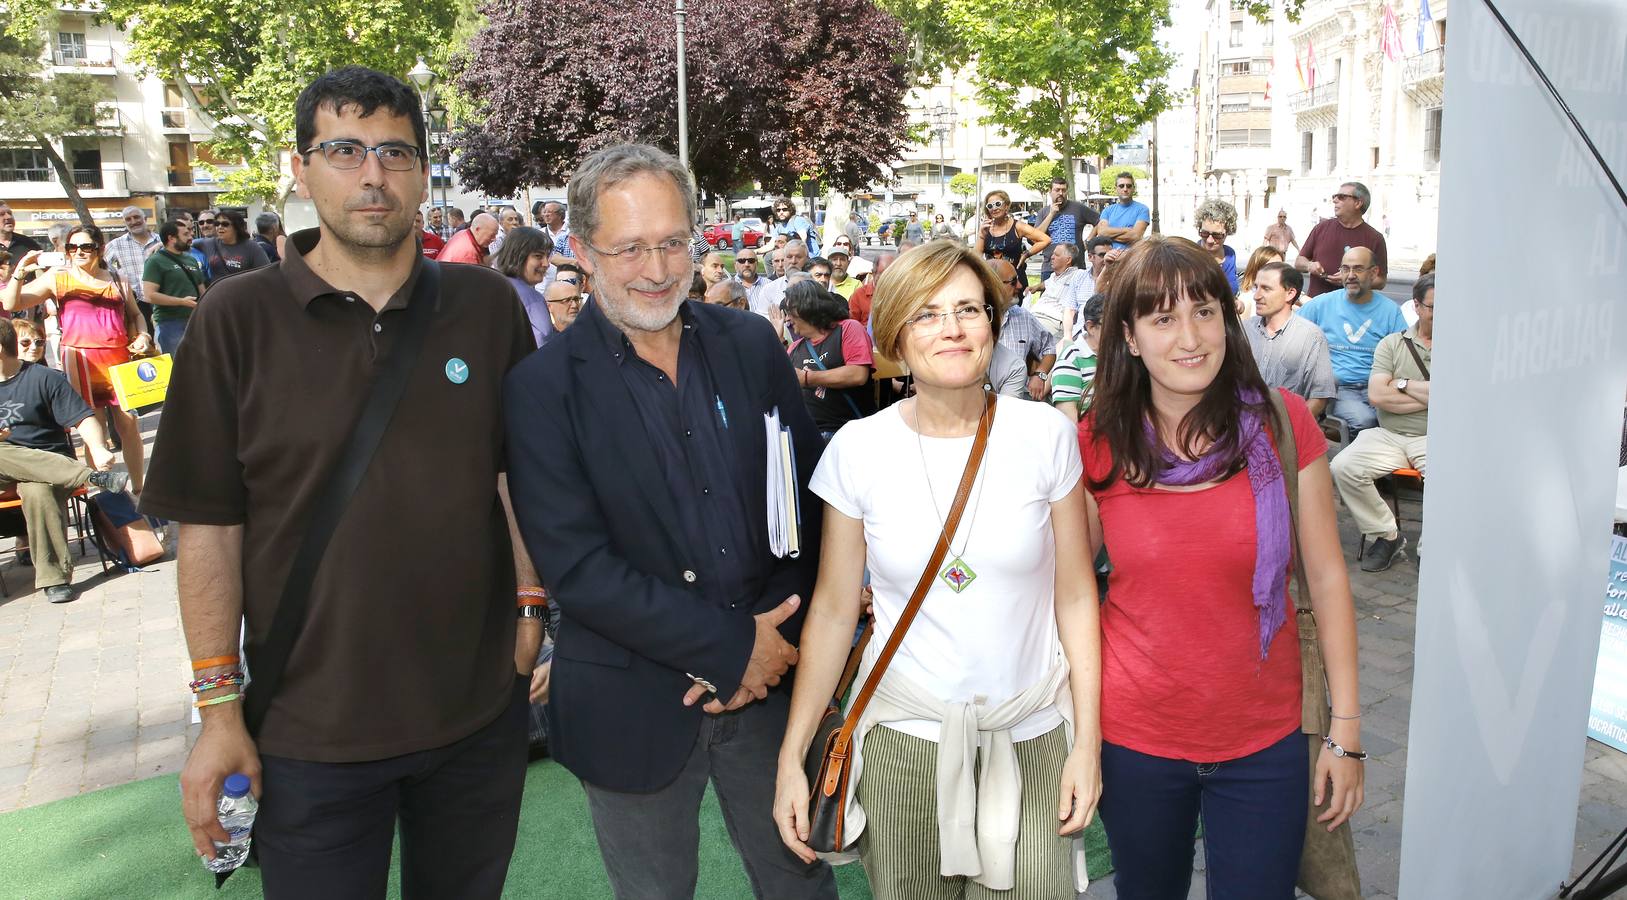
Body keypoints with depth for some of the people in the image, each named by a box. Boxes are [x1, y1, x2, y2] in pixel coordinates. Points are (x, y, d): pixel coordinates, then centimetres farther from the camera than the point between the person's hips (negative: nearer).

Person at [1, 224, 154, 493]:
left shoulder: (117, 281, 13)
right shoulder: (57, 277, 5)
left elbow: (135, 314, 25)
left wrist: (142, 335, 5)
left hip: (119, 360, 3)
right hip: (80, 361, -2)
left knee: (129, 425, 4)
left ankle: (137, 488, 16)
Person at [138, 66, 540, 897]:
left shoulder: (486, 308, -3)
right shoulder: (238, 319, -8)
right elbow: (211, 526, -6)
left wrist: (531, 613, 3)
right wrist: (220, 709, -5)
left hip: (481, 708, 2)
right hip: (309, 730, -2)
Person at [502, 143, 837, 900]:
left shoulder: (752, 346, -1)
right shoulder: (543, 385, -11)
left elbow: (810, 495, 3)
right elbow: (574, 566, -17)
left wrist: (776, 641, -9)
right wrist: (730, 647, -17)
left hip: (772, 680, 3)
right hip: (634, 708, -2)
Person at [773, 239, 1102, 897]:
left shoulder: (1045, 435, -7)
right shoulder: (859, 449, -7)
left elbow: (1075, 596, -1)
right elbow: (832, 609, -1)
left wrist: (1088, 742, -2)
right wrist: (791, 755, -3)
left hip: (1032, 738, 0)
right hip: (904, 738, 0)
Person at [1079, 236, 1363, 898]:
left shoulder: (1280, 423, -9)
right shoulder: (1095, 445, -8)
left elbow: (1326, 576, -3)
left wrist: (1346, 729, -2)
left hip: (1264, 741, 0)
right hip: (1133, 738, 1)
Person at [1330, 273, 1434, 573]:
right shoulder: (1392, 344, 11)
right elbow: (1377, 394, -3)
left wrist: (1404, 384, -3)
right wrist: (1430, 397, -7)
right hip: (1389, 435, 3)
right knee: (1344, 467, -22)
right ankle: (1386, 535, -2)